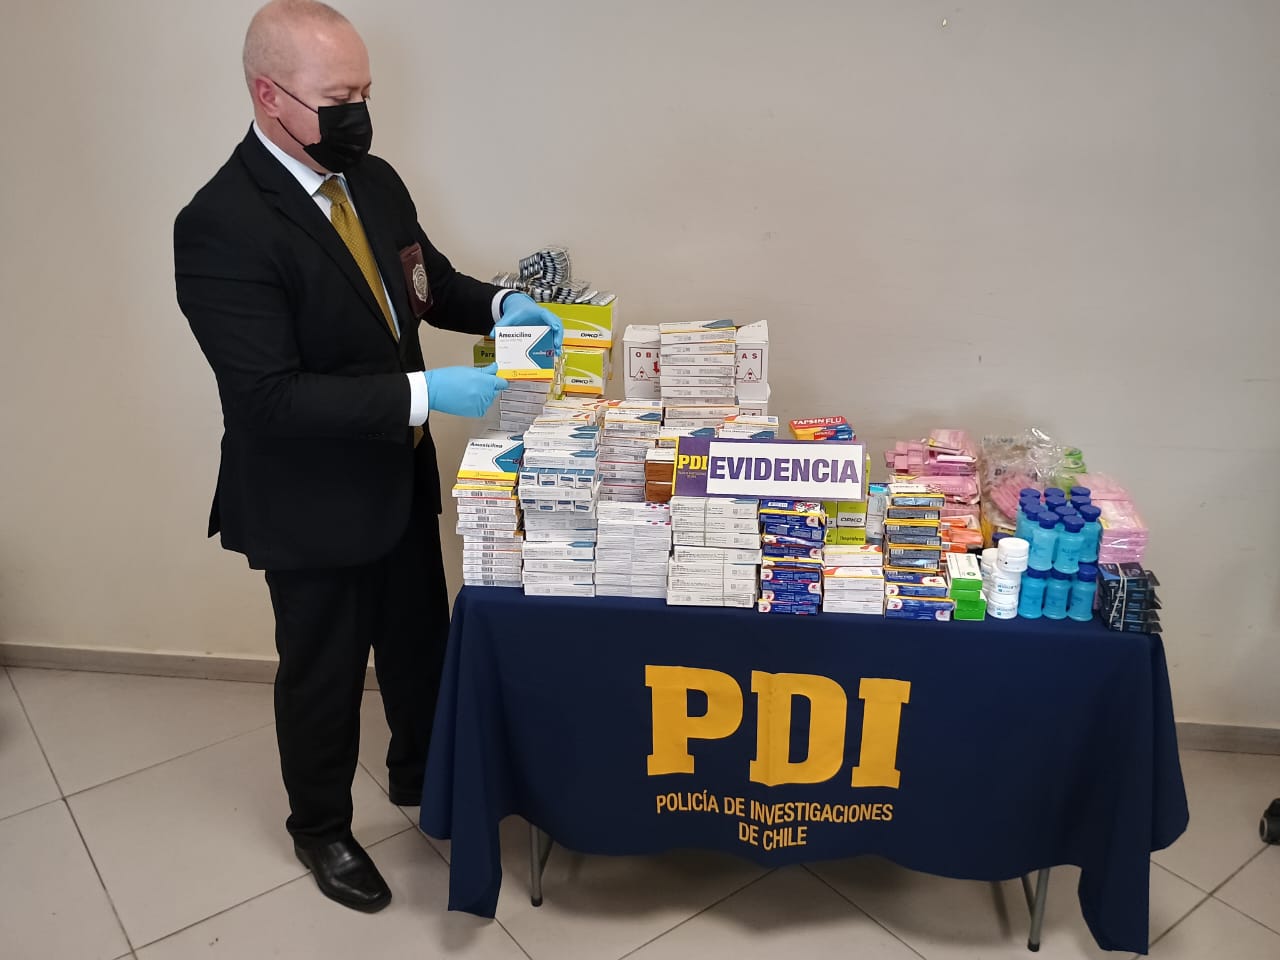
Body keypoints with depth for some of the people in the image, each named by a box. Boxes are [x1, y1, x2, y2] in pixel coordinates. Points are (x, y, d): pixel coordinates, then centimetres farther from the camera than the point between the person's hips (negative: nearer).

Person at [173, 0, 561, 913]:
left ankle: (421, 775, 51)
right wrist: (425, 393, -32)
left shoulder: (373, 180, -1)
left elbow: (430, 280, 12)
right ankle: (321, 827, 42)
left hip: (399, 477, 7)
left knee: (421, 644, 23)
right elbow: (270, 395, -28)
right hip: (312, 504, -7)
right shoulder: (221, 225, -24)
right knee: (323, 674, 15)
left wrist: (501, 306, -9)